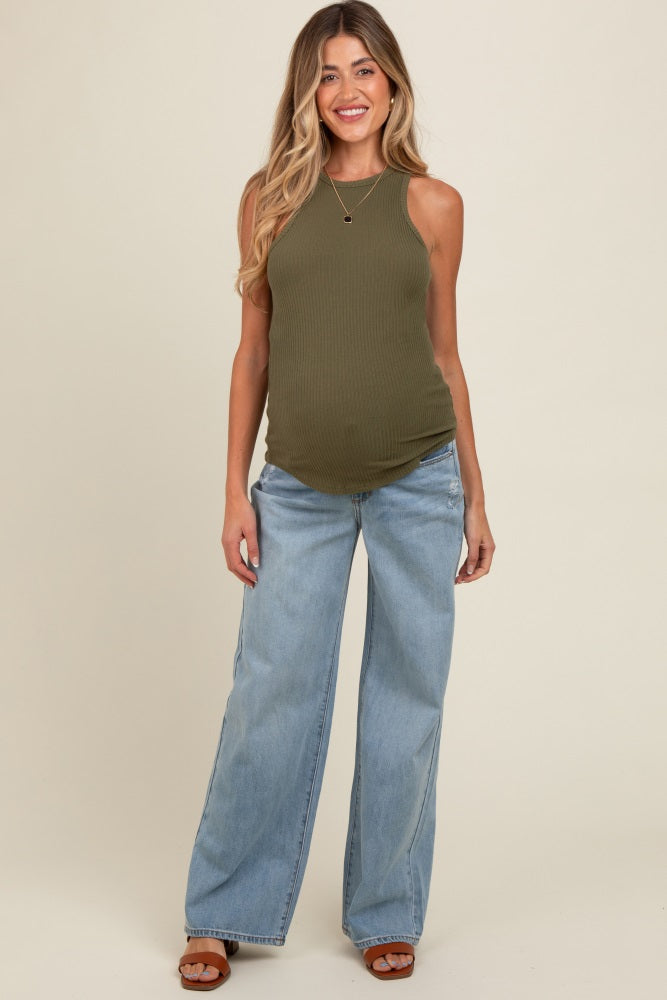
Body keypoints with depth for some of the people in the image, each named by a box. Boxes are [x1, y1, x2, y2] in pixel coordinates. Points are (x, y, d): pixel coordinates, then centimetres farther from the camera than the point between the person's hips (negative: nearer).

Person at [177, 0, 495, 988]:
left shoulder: (432, 202, 4)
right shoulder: (269, 197, 5)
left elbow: (444, 354, 8)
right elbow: (253, 351, 6)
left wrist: (474, 497, 8)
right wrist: (236, 489, 0)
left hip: (419, 477, 0)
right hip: (302, 486, 0)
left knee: (407, 692, 7)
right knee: (273, 689, 3)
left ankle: (387, 913, 24)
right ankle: (223, 914, 20)